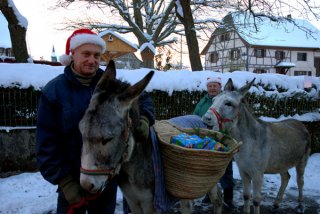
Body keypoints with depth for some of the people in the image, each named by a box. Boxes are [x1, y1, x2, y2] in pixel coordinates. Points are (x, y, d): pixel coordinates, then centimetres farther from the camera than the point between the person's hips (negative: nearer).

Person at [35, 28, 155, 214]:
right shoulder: (54, 91, -10)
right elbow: (47, 144, -9)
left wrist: (144, 119, -15)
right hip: (73, 179, -2)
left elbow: (143, 99, 7)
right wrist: (64, 182, -13)